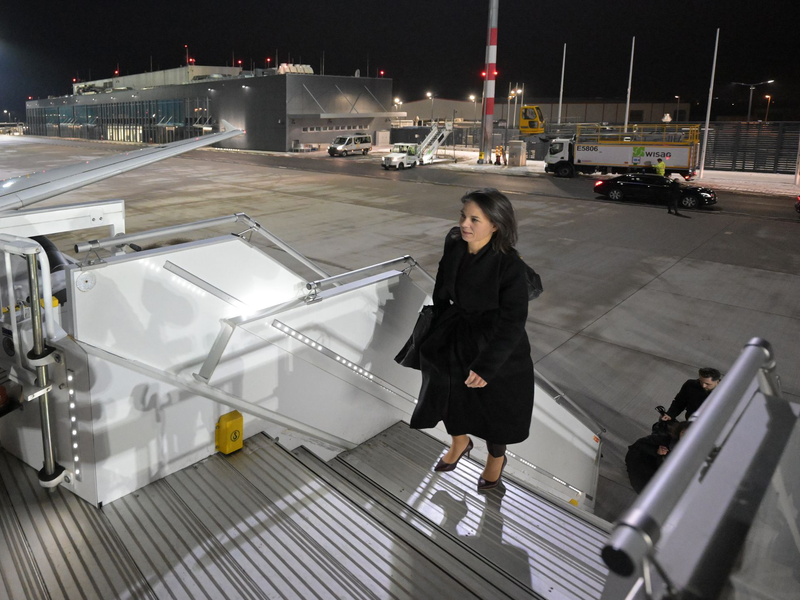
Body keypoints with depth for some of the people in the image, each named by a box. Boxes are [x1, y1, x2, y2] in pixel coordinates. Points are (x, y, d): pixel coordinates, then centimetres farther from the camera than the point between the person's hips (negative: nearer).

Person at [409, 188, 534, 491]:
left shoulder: (509, 264, -27)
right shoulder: (453, 245, -11)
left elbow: (512, 321, -22)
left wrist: (486, 366, -21)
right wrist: (438, 329, 12)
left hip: (496, 347, -5)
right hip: (454, 338, 5)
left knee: (494, 407, 16)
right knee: (450, 392, 20)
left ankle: (496, 459, 47)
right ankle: (459, 442, 53)